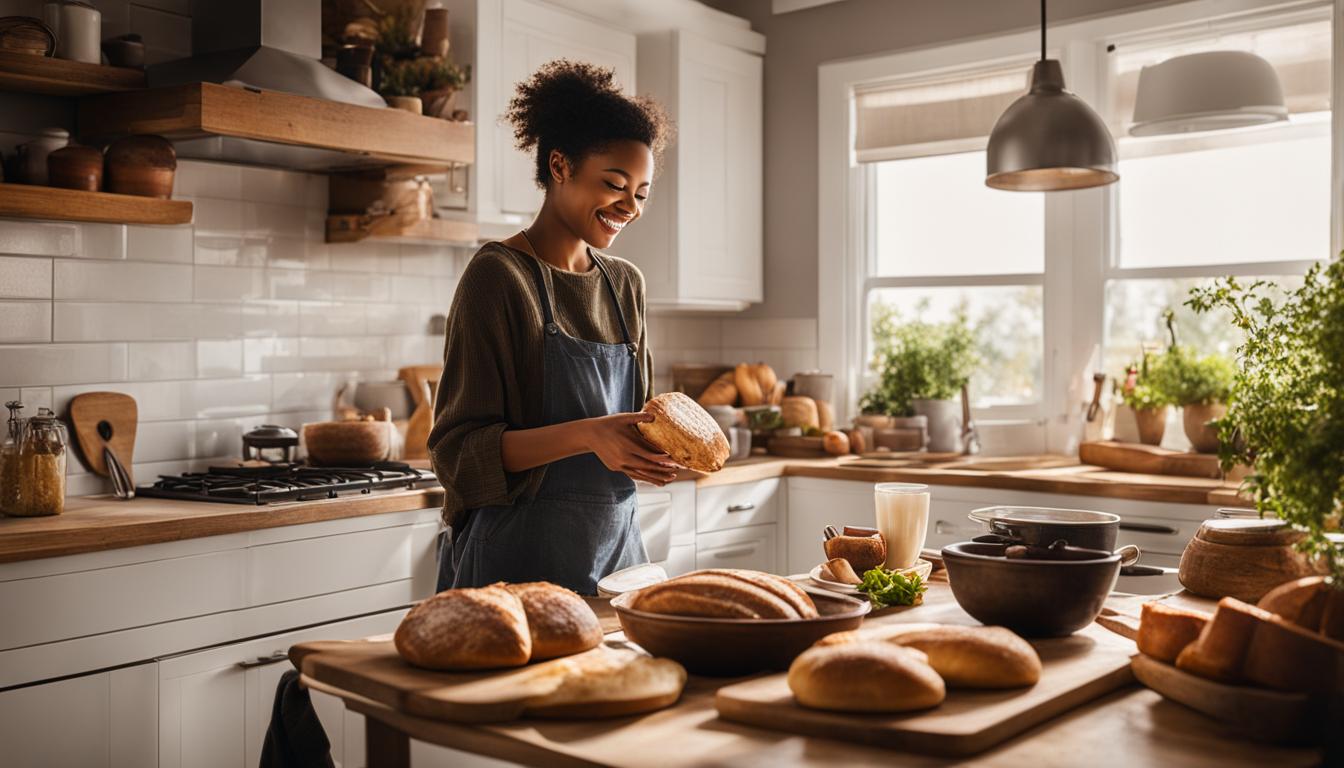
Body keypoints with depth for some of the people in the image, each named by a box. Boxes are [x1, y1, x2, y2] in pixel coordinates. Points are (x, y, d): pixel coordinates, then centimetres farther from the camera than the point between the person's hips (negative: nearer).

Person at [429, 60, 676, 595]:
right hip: (520, 559, -6)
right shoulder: (499, 275, -10)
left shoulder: (625, 284, 9)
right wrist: (586, 435, -26)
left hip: (616, 546, 6)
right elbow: (459, 449, -14)